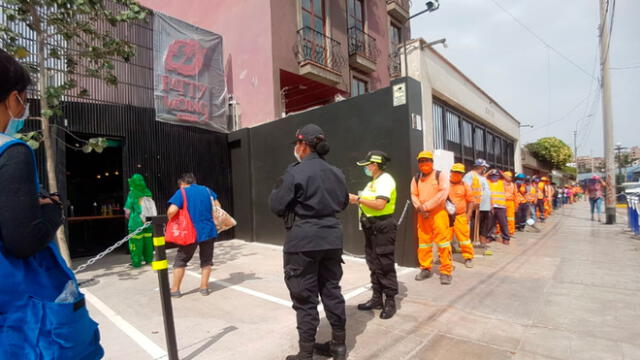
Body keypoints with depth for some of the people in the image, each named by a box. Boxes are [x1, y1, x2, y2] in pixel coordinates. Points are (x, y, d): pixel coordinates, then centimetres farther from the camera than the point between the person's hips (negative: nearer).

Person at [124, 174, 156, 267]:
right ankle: (149, 259, 23)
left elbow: (127, 211, -7)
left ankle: (136, 262, 9)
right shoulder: (148, 193, 0)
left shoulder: (132, 194, -12)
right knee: (148, 241, 14)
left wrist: (127, 215, 14)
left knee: (136, 242, 5)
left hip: (136, 223, -4)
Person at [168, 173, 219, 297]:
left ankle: (175, 289, 20)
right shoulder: (207, 190, 8)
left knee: (180, 261, 14)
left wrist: (170, 218, 4)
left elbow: (172, 211, -17)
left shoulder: (182, 192, -5)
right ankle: (204, 287, 20)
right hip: (208, 230, 3)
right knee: (206, 261, 16)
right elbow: (218, 207, 12)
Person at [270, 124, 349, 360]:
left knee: (305, 298, 4)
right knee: (332, 291, 16)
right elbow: (343, 203, 19)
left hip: (303, 241, -6)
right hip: (331, 239, 7)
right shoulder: (336, 173, 8)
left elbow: (276, 206, -8)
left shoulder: (295, 173, -13)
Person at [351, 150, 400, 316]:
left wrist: (358, 199, -18)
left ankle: (390, 302, 11)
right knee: (374, 264, 14)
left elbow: (379, 204, -25)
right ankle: (377, 298, 26)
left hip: (383, 227, -10)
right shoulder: (373, 182, 16)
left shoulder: (385, 180, -13)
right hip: (371, 227, 10)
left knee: (385, 266, -1)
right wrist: (356, 201, 2)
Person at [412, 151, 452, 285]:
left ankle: (446, 271, 4)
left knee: (443, 241, -5)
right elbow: (413, 195, 9)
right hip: (422, 214, 5)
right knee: (423, 241, 9)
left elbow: (443, 193, -13)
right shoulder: (416, 178, 13)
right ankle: (425, 269, 22)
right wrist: (419, 208, -11)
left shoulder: (441, 175, -1)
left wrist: (426, 206, -16)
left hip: (438, 213, -4)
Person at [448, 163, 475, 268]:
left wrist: (468, 215, -1)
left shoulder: (465, 186, 4)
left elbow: (470, 201, 7)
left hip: (461, 216, 0)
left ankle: (468, 258, 17)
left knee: (464, 238, 4)